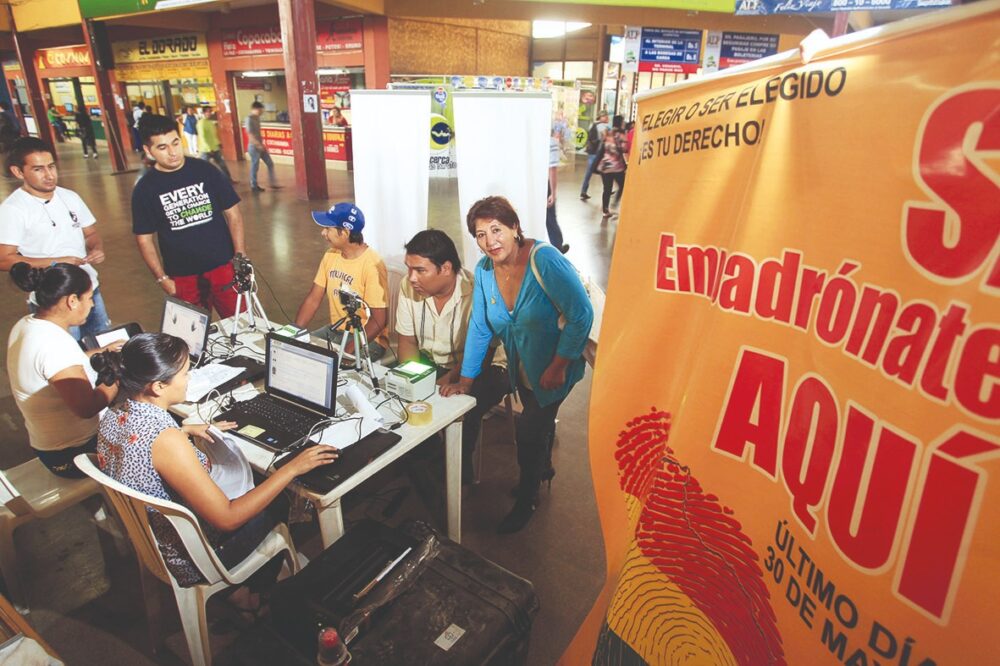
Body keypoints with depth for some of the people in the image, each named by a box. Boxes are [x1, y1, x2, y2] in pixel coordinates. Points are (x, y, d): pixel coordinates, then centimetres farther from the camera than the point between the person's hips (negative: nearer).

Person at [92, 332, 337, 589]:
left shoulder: (114, 415, -11)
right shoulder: (166, 440, -37)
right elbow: (227, 518, -33)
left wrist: (186, 430, 12)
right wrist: (292, 468, -30)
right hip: (186, 561, -8)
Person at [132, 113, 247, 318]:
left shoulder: (205, 170, -2)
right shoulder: (145, 188, -2)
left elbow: (232, 213, 0)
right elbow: (144, 239, 3)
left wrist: (241, 255, -7)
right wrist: (162, 278, -3)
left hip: (223, 266, 0)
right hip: (182, 277, 1)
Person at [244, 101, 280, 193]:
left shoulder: (257, 118, 9)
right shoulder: (249, 119, -16)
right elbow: (250, 134, -21)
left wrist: (261, 143, 16)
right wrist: (258, 145, -24)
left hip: (260, 145, 9)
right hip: (254, 146, -9)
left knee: (270, 163, 9)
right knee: (255, 167, 1)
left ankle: (273, 183, 17)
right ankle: (254, 186, 13)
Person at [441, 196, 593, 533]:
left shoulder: (545, 259, -29)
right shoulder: (483, 270, -10)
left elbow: (582, 315, -26)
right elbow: (479, 328, -3)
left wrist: (558, 366, -23)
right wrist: (466, 379, -5)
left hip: (554, 367, -5)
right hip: (521, 366, 6)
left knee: (529, 431, -2)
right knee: (537, 420, 24)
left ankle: (526, 499, 24)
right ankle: (544, 468, 55)